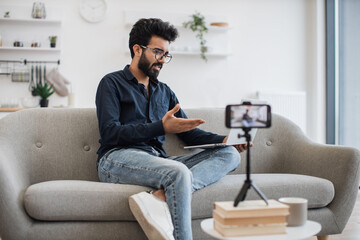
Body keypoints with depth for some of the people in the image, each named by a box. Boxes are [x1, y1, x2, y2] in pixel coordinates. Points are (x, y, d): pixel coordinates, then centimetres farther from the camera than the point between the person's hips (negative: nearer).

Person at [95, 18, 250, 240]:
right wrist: (162, 127, -14)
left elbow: (189, 133, 21)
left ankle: (160, 197, -37)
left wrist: (224, 140, 2)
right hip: (118, 159, -6)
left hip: (158, 161, 7)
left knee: (230, 155, -15)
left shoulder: (164, 92, 27)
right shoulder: (112, 84, 8)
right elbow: (110, 133, -6)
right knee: (179, 172, -36)